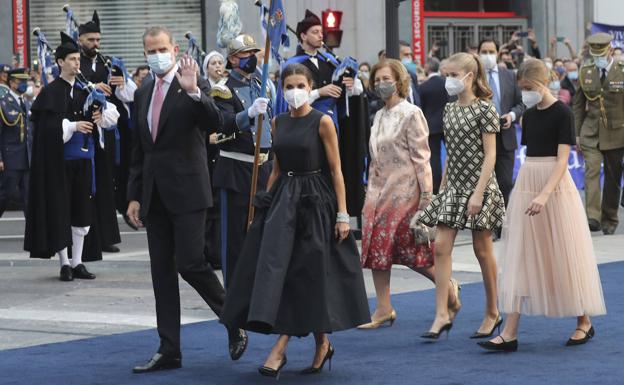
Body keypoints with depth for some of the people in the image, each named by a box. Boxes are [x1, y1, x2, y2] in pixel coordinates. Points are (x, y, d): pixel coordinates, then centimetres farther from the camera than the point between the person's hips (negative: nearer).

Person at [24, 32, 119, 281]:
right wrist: (73, 126, -24)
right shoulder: (51, 92, -5)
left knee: (82, 210, 5)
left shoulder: (84, 90, 10)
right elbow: (48, 125, -14)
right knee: (60, 209, -1)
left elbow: (113, 113, 12)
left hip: (82, 158, 5)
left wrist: (101, 115, -8)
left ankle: (77, 262, 12)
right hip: (59, 159, -5)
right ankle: (64, 263, 5)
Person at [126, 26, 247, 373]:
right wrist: (135, 195, 14)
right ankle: (169, 351, 10)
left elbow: (214, 120, -21)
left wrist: (192, 91, -34)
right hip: (155, 195, 6)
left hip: (187, 191, -6)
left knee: (190, 263, -11)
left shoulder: (193, 85, -4)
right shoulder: (143, 94, 15)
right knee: (162, 271, 6)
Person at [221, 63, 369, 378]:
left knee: (312, 274, -3)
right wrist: (266, 201, 11)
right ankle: (280, 346, 0)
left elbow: (336, 170, -7)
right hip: (283, 200, 5)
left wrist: (342, 214, -12)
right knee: (276, 267, -5)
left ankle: (322, 344, 9)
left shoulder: (322, 122, -6)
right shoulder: (278, 123, 9)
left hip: (315, 201, -5)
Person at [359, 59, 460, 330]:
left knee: (409, 247, -5)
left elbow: (421, 156, -12)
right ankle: (383, 309, 5)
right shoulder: (379, 116, 15)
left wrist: (426, 193, -16)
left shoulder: (411, 114, -8)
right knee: (376, 246, 1)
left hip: (404, 190, -7)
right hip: (379, 190, 7)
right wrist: (371, 189, 16)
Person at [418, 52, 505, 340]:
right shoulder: (449, 110, 10)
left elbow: (490, 155, -12)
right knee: (441, 246, -6)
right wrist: (442, 186, 13)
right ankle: (442, 314, -6)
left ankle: (492, 313, 17)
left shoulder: (484, 109, -9)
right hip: (453, 187, 6)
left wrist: (478, 193, -19)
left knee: (482, 250, 3)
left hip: (478, 186, -6)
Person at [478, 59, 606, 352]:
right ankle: (510, 333, -4)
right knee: (519, 258, -1)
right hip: (527, 185, 6)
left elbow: (562, 158, -16)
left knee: (564, 255, 1)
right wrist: (525, 191, 12)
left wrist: (544, 194, -26)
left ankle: (584, 323, 18)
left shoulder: (562, 113, -9)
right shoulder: (529, 115, 11)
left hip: (555, 186, -6)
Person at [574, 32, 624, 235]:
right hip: (591, 132, 1)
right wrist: (577, 133, 8)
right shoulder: (585, 72, 5)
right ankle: (592, 216, -19)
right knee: (591, 172, -14)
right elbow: (579, 105, 11)